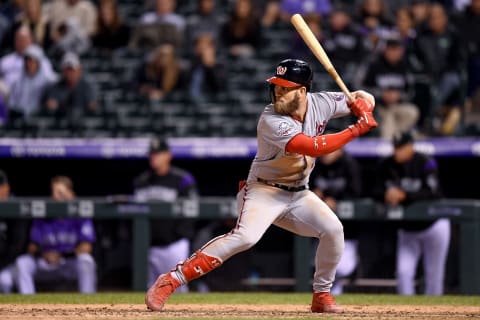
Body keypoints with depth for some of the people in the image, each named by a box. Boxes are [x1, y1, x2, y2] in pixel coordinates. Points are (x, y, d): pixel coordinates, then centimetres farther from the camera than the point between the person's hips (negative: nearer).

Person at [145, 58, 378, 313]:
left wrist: (362, 105, -19)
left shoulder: (320, 103, -6)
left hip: (298, 194, 6)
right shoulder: (271, 121, -24)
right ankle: (170, 280, -31)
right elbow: (313, 147, -33)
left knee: (333, 229, -14)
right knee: (245, 236, -29)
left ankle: (321, 296, 6)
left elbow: (365, 98, 5)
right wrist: (356, 130, -32)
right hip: (263, 190, -6)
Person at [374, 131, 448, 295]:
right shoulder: (386, 165, -5)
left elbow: (432, 193, -27)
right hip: (407, 229, 4)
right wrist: (387, 195, -28)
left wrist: (404, 195, -37)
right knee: (403, 271, -7)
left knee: (434, 275, 1)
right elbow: (380, 191, -4)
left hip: (432, 225, -4)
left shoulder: (426, 163, -18)